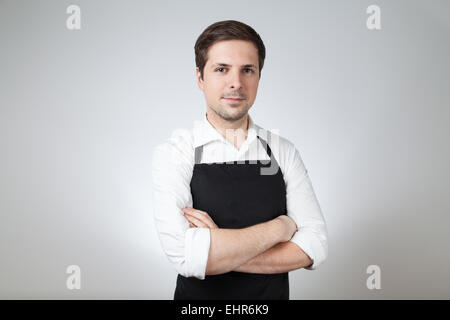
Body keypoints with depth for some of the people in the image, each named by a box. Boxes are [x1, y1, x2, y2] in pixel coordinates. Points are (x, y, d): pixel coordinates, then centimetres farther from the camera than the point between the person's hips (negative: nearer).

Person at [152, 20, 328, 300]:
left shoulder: (283, 152, -6)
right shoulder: (173, 153, -15)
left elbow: (315, 245, -13)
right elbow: (186, 256, -27)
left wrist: (221, 253, -23)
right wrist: (280, 227, -19)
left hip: (274, 295, 2)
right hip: (199, 297, -2)